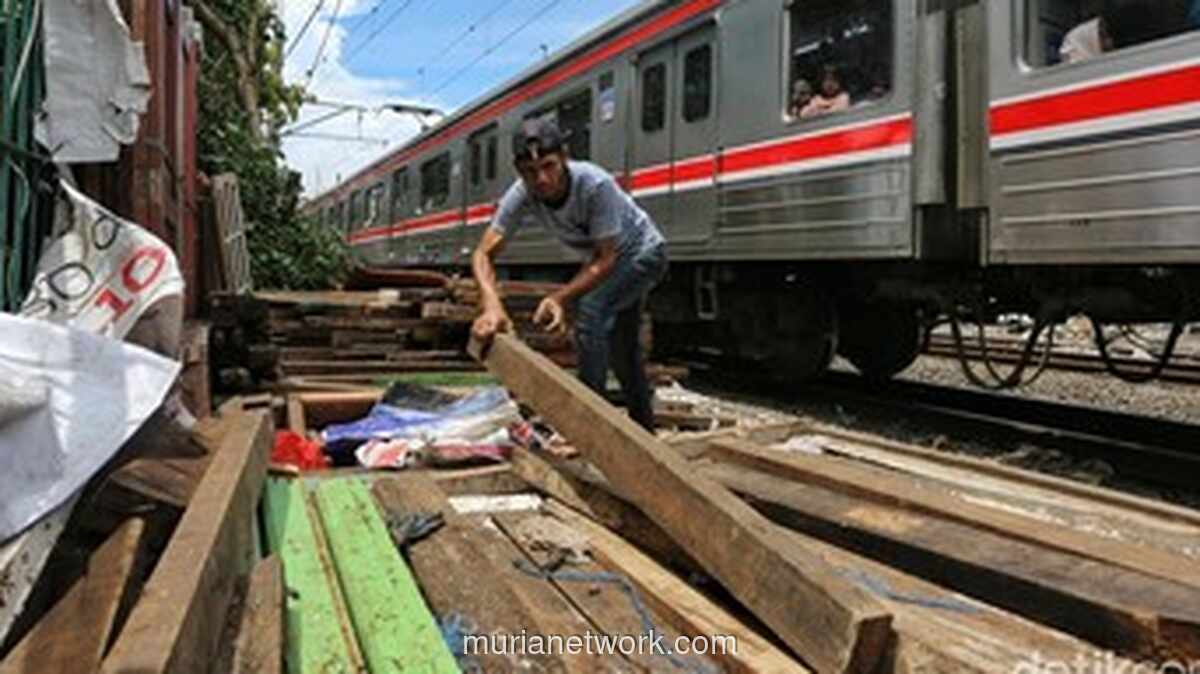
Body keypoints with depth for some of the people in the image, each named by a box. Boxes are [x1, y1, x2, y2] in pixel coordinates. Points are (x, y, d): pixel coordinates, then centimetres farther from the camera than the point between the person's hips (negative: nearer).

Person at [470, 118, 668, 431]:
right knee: (620, 347, 16)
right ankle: (643, 427, 34)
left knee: (590, 310, -30)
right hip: (603, 258, 6)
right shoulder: (521, 196, -25)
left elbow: (606, 259, -35)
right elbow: (483, 254, -30)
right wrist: (491, 305, -50)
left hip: (642, 252, -6)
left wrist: (560, 297, -49)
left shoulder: (595, 185, -38)